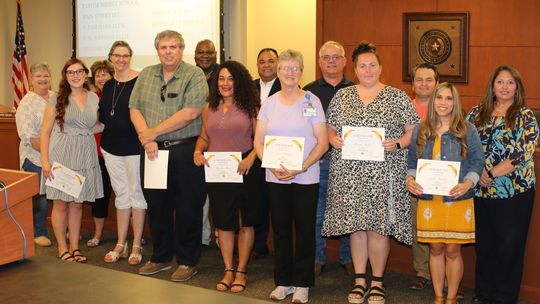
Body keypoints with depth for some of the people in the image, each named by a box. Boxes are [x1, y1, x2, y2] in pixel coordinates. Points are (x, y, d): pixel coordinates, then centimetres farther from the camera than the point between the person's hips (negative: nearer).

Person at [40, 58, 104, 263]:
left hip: (85, 156, 3)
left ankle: (74, 247, 20)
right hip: (61, 155, -3)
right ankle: (62, 248, 15)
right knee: (61, 203, 2)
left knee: (77, 203, 10)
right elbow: (45, 131, -3)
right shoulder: (57, 99, -2)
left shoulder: (93, 98, 8)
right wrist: (45, 160, -10)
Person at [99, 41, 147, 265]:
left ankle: (136, 246, 13)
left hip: (134, 146, -6)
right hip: (111, 146, 6)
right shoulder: (108, 85, 11)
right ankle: (121, 244, 22)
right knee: (121, 194, 13)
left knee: (136, 193, 2)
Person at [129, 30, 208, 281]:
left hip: (184, 151, -5)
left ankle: (187, 262, 16)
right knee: (156, 205, 13)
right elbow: (134, 109, 7)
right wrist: (146, 140, -9)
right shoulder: (146, 75, 11)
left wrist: (152, 133, -13)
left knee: (187, 208, 3)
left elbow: (190, 112, -17)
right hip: (152, 151, 5)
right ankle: (160, 257, 28)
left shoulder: (194, 75, -6)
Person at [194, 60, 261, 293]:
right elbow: (204, 137, 15)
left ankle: (241, 271, 18)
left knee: (245, 221, 7)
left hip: (244, 170, -3)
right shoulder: (210, 108, 10)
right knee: (223, 222, 7)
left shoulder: (249, 107, -2)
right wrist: (198, 151, -5)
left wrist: (251, 157, -21)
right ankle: (228, 270, 18)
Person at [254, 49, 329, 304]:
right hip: (275, 178, 3)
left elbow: (322, 142, -6)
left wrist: (301, 168, -17)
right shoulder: (269, 103, 7)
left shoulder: (311, 101, -2)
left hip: (305, 178, -2)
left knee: (304, 230, 5)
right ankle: (283, 281, 23)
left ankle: (302, 283, 18)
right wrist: (272, 166, -13)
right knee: (281, 230, 10)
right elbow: (258, 141, 4)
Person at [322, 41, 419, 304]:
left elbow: (413, 131, 2)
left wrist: (397, 144, -15)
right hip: (349, 173, 2)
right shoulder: (342, 96, 11)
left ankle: (377, 282, 15)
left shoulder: (397, 97, 3)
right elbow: (330, 129, 15)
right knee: (355, 224, 7)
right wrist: (333, 139, -6)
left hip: (383, 173, -2)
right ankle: (359, 280, 20)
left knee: (378, 225, -2)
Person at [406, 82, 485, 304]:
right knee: (435, 249, 9)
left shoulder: (467, 130, 0)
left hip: (458, 201, -2)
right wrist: (410, 179, -8)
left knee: (453, 250, 4)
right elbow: (412, 162, 11)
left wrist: (467, 183, -18)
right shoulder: (420, 131, 8)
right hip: (428, 200, 2)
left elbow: (477, 163, -1)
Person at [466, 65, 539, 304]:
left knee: (510, 246, 4)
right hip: (480, 192, 3)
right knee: (483, 244, 11)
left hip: (514, 193, -3)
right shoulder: (477, 113, 7)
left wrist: (491, 174, -15)